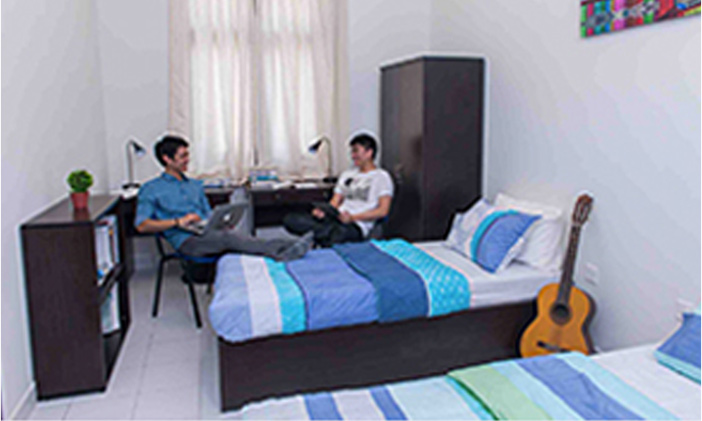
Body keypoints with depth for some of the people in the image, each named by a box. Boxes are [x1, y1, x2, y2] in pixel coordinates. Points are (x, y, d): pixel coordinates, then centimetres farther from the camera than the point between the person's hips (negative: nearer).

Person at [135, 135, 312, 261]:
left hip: (208, 234, 5)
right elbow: (141, 225, -2)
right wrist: (177, 222, -12)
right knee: (227, 237, -35)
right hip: (186, 240, -5)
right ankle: (280, 254, -53)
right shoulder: (151, 189, 8)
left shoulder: (195, 185, 27)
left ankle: (285, 247, -53)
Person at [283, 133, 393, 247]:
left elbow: (382, 211, -5)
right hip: (334, 219, 7)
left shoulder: (381, 176, 6)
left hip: (357, 226, -7)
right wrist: (323, 210, -3)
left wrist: (353, 217, -17)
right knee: (289, 219, -17)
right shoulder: (346, 174, 26)